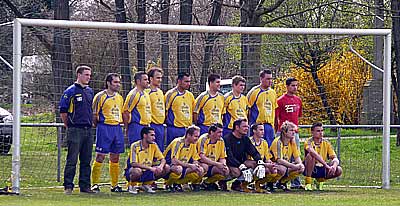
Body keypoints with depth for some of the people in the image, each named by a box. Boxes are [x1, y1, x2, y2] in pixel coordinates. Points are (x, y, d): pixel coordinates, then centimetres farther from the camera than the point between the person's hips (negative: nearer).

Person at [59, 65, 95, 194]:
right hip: (75, 130, -6)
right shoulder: (70, 91, -5)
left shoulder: (90, 91, 15)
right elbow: (63, 111, -4)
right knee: (72, 160, -6)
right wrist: (69, 126, -1)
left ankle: (85, 186, 13)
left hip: (88, 130, 6)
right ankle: (68, 186, -3)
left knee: (86, 160, 8)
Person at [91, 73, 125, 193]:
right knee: (100, 157, -7)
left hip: (117, 128, 7)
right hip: (104, 128, -6)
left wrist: (119, 123, 16)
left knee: (115, 158, 8)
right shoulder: (100, 96, -6)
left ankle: (114, 185, 14)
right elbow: (94, 114, -5)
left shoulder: (119, 97, 15)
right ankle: (95, 184, -5)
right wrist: (98, 126, -5)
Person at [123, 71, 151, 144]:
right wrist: (127, 129, -8)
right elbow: (125, 113, -12)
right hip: (136, 127, -9)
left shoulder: (146, 94, 17)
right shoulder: (134, 94, -11)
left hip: (146, 127, 9)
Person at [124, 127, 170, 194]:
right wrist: (149, 168, -34)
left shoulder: (153, 145, -2)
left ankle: (146, 184, 6)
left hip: (146, 172, 6)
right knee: (137, 170, -42)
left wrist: (161, 166, -24)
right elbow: (133, 163, -28)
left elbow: (163, 159, 0)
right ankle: (132, 186, -8)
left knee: (166, 168, -9)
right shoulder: (135, 146, -19)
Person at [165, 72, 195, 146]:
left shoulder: (190, 95, 12)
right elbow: (165, 110, -5)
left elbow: (193, 112, 20)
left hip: (187, 128, 6)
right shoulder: (171, 94, -6)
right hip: (174, 129, -6)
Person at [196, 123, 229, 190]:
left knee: (226, 170, -18)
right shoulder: (203, 139, -15)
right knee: (204, 167, -39)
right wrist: (217, 164, -28)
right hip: (202, 164, -6)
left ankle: (207, 182, 4)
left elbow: (222, 158, 9)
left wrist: (223, 165, -16)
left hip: (212, 167, 6)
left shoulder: (221, 141, 4)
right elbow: (202, 157, -24)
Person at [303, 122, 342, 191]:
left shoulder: (326, 143, 0)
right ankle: (308, 183, -22)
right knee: (310, 155, -34)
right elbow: (314, 154, -36)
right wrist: (326, 165, -45)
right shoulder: (309, 142, -15)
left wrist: (334, 166, -30)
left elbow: (334, 158, -7)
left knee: (338, 170, -20)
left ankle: (320, 180, 10)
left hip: (322, 168, 5)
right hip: (311, 169, -5)